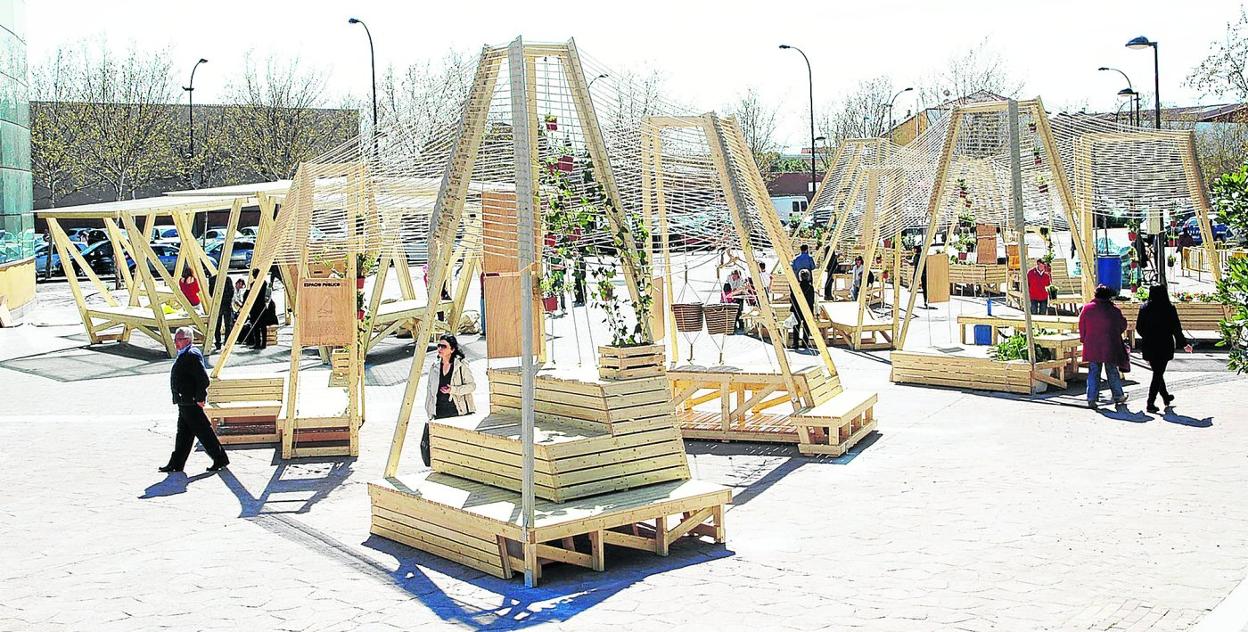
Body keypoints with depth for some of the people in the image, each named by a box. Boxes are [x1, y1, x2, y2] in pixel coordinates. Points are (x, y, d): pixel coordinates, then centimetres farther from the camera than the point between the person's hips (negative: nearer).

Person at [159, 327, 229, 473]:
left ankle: (220, 459, 3)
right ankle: (176, 463, 20)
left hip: (191, 403, -10)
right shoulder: (183, 355, 15)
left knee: (203, 432, -4)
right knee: (183, 433, 14)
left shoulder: (192, 355, -17)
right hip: (185, 402, 10)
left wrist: (199, 398, -21)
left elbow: (203, 379, -23)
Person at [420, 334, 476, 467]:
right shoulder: (434, 366, 10)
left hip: (458, 411, -4)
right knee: (426, 443, -1)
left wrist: (454, 390, -16)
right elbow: (430, 390, 16)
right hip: (439, 412, 4)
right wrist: (429, 410, 13)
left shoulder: (461, 365, -4)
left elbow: (472, 385, -3)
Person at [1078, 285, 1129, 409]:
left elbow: (1082, 327, 2)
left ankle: (1091, 399, -2)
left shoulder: (1087, 308, -4)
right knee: (1112, 371, 14)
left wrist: (1084, 340, 15)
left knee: (1093, 372, 5)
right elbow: (1123, 325, 5)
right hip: (1110, 347, -1)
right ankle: (1118, 395, 24)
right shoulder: (1114, 310, -8)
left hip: (1092, 347, 1)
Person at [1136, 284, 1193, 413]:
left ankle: (1165, 396, 37)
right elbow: (1176, 328, -6)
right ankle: (1151, 403, -5)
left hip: (1149, 346, 4)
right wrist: (1184, 344, 7)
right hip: (1164, 346, -4)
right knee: (1158, 374, 1)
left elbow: (1138, 327, 4)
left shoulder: (1144, 308, 0)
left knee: (1157, 372, 20)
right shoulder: (1169, 309, -10)